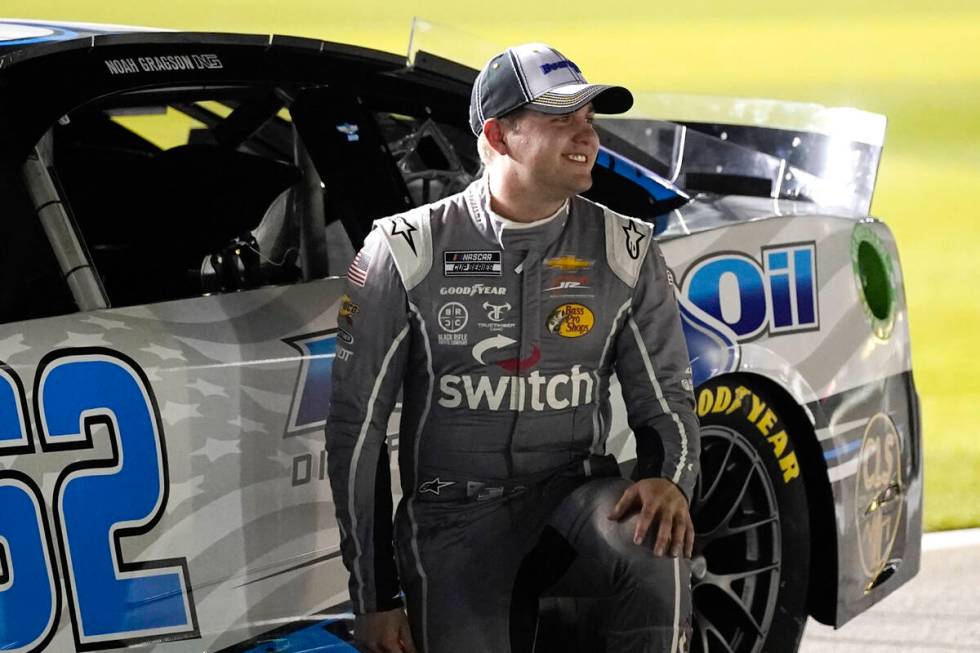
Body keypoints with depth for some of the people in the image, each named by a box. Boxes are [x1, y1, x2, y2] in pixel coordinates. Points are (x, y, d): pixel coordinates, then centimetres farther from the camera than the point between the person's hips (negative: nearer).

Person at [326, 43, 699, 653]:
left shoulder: (626, 252, 3)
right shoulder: (407, 252, -4)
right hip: (454, 517, -1)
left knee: (657, 547, -31)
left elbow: (666, 395, 9)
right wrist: (374, 598, -2)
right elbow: (357, 425, 0)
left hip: (574, 494, 1)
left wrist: (670, 479, -17)